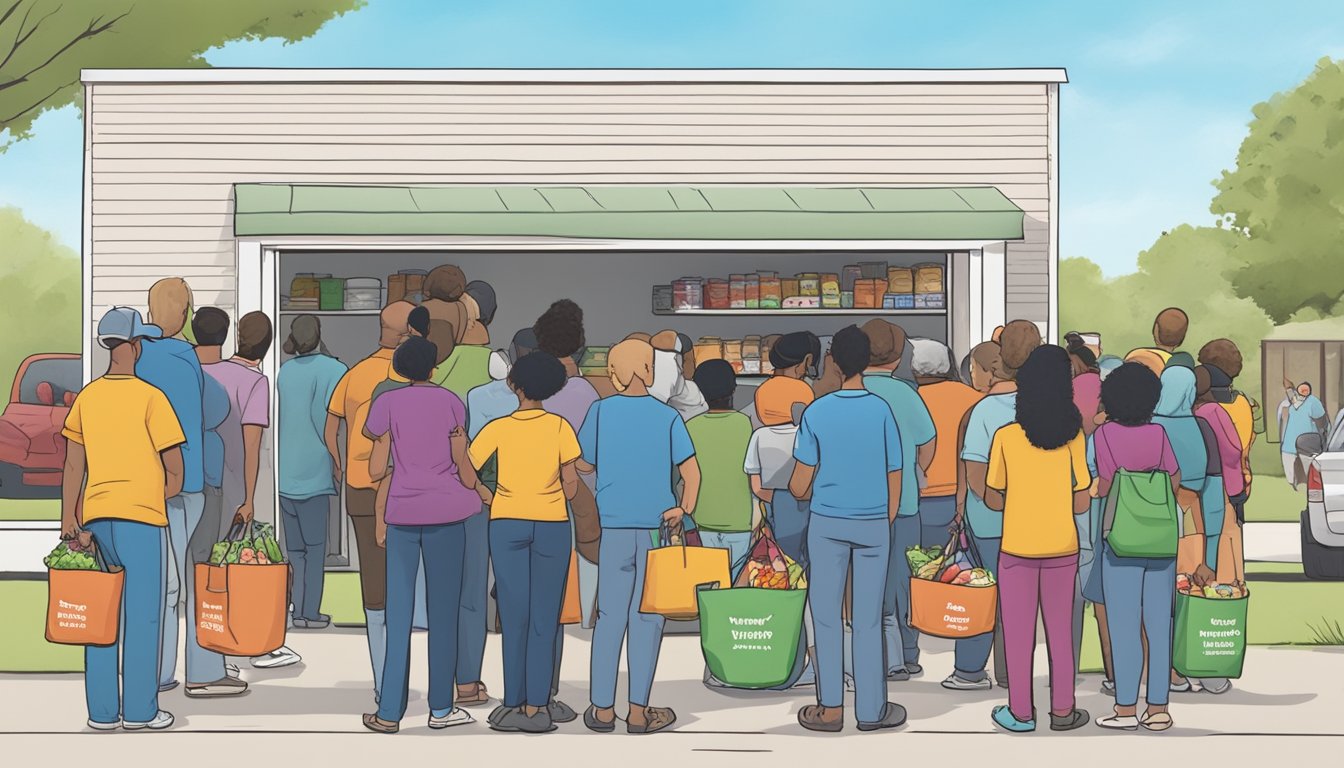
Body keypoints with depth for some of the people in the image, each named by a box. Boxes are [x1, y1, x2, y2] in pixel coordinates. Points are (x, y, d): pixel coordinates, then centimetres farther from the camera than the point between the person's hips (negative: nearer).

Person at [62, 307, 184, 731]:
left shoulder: (86, 398, 8)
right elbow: (175, 469, -4)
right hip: (143, 518, -5)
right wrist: (163, 496, 15)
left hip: (95, 517, 5)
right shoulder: (150, 398, -7)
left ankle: (102, 711, 12)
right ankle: (139, 710, 4)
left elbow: (73, 468, 5)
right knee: (142, 616, 1)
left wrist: (70, 525, 4)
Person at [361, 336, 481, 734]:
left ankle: (389, 712, -1)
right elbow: (463, 465, 4)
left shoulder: (388, 403, 4)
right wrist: (477, 491, 23)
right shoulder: (451, 402, 3)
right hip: (446, 512, -1)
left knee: (398, 614, 2)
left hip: (402, 513, 1)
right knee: (443, 612, 6)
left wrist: (379, 518, 16)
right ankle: (441, 708, 10)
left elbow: (377, 469, 3)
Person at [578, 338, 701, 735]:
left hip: (614, 529, 1)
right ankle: (639, 711, 7)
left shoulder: (600, 411, 0)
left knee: (609, 618, 7)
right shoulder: (668, 416, -2)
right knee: (646, 619, 5)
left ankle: (602, 710, 8)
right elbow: (691, 470, -9)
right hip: (656, 528, -1)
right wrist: (684, 510, -6)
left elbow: (584, 464, 8)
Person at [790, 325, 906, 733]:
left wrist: (803, 489, 19)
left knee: (826, 616, 6)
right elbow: (894, 479, 0)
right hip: (874, 523, 1)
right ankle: (871, 709, 10)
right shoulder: (882, 410, -6)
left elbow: (799, 487, -5)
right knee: (868, 619, 6)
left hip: (827, 523, -1)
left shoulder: (816, 412, -7)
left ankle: (831, 708, 7)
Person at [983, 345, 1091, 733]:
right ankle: (1063, 710, 18)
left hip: (1017, 547, -1)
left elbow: (993, 499, -1)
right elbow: (1081, 503, -5)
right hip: (1062, 547, 1)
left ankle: (1021, 712, 12)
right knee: (1060, 632, 13)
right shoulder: (1074, 436, -8)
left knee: (1018, 633, 8)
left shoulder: (1006, 437, -9)